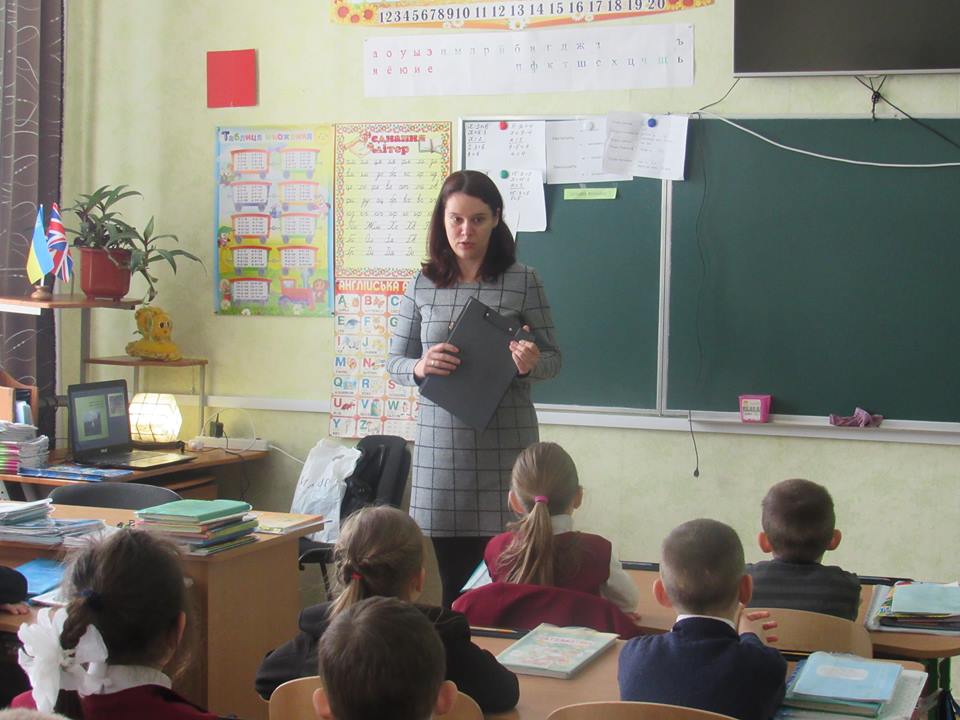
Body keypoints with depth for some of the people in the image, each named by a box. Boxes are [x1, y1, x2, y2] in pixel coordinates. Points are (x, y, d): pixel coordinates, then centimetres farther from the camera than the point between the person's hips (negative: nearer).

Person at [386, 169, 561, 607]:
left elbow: (553, 359, 4)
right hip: (441, 442, 2)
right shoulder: (422, 285, 7)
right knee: (454, 579, 6)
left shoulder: (523, 282, 1)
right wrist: (420, 367, -12)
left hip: (506, 442, -2)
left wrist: (531, 364, -19)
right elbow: (395, 363, 11)